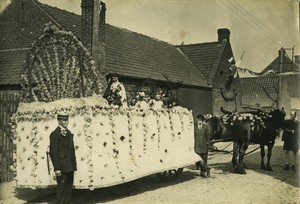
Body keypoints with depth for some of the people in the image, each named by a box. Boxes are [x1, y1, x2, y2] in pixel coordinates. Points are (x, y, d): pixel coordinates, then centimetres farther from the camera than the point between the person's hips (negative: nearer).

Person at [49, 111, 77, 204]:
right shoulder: (55, 134, -10)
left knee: (69, 187, 13)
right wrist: (57, 168, -17)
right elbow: (53, 152, -13)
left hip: (70, 166, 7)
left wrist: (74, 163, 12)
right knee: (61, 187, 0)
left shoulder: (69, 133, 14)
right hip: (62, 167, -7)